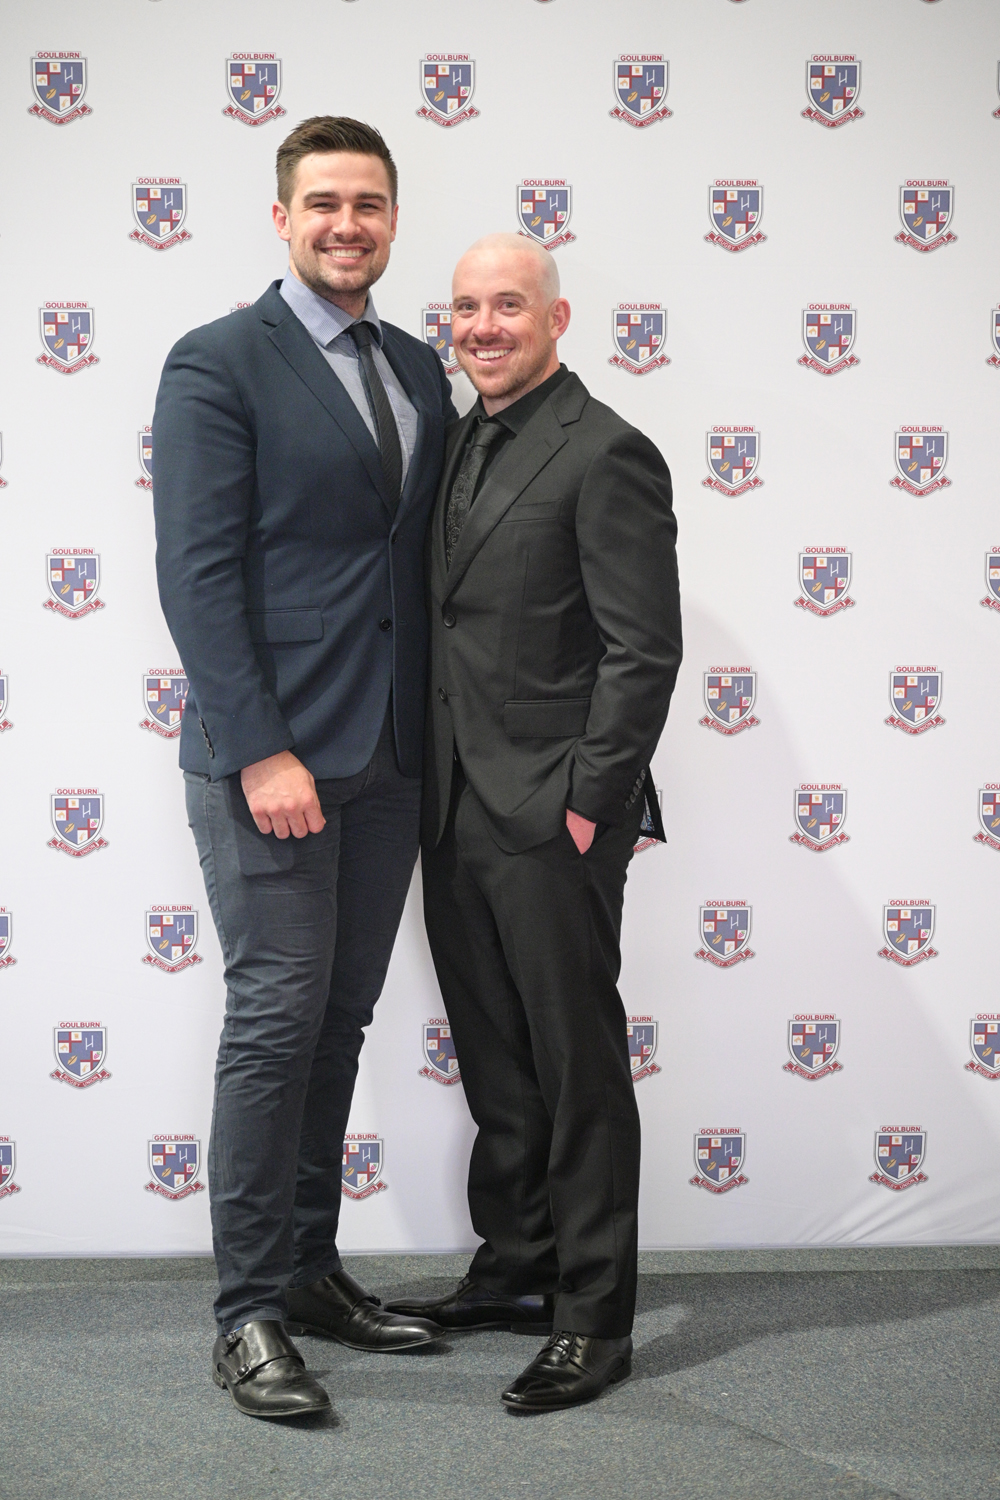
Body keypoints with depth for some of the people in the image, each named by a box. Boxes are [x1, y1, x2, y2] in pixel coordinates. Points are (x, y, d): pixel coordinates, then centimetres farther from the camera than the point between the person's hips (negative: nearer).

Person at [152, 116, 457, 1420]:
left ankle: (310, 1269, 23)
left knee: (339, 1023, 12)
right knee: (276, 1022, -5)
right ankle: (251, 1313, 4)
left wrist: (441, 734, 7)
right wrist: (260, 752, -18)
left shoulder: (420, 373, 14)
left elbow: (430, 561, 15)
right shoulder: (217, 364, -5)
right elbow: (197, 571, -11)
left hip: (389, 760, 6)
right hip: (271, 756, -6)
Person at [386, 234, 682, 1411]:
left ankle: (593, 1317, 9)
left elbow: (643, 651, -14)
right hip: (455, 814, 8)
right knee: (495, 1064, 16)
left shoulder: (605, 454, -10)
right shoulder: (455, 443, 14)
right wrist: (432, 791, 13)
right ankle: (516, 1270, 29)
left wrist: (587, 806, -16)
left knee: (579, 1067, 1)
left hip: (550, 820, -8)